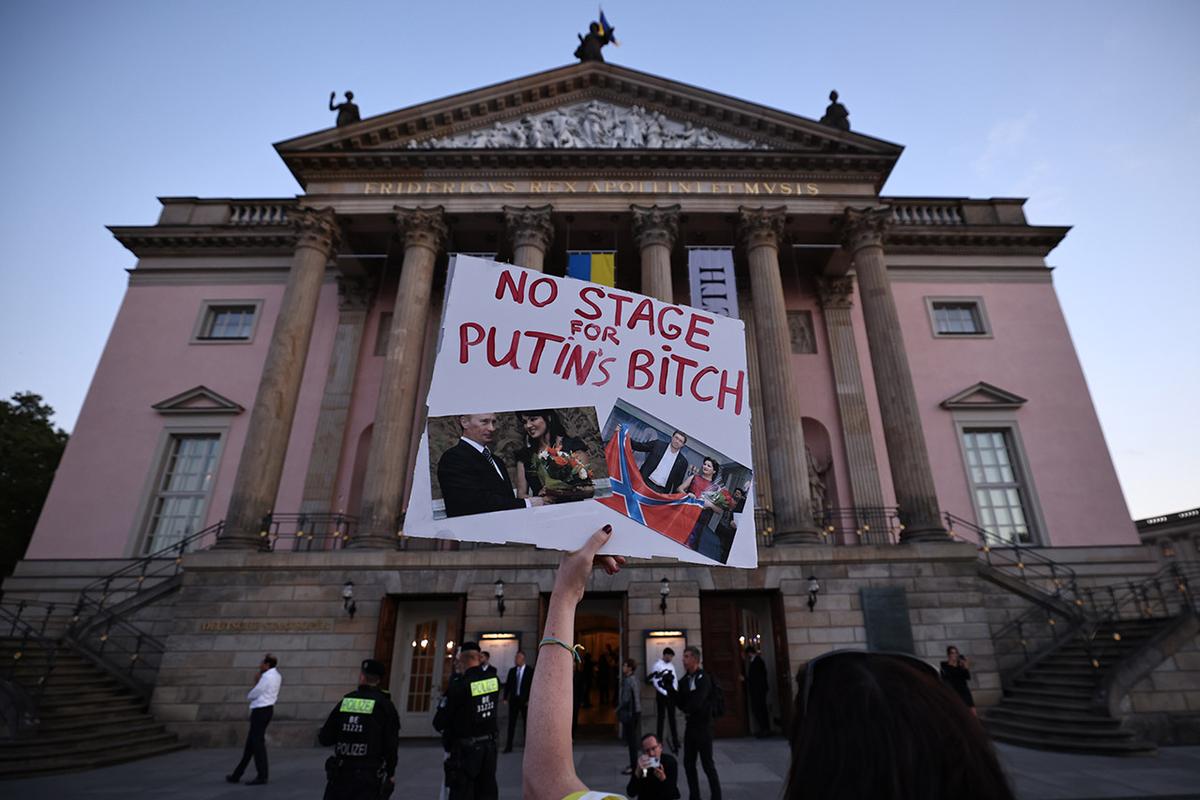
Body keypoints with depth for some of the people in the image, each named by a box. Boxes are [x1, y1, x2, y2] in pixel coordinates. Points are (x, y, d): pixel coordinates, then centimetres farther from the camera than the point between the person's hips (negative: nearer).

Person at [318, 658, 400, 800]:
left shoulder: (345, 701, 0)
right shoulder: (385, 705, -7)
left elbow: (325, 739, 4)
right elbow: (391, 744, -8)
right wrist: (391, 773, 5)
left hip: (340, 773, 2)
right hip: (369, 775, -2)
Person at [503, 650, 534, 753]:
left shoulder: (530, 670, -6)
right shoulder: (512, 670, 5)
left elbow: (533, 686, -8)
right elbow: (507, 685, 7)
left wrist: (530, 700, -12)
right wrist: (505, 698, 0)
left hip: (525, 700, -3)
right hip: (513, 699, 3)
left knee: (527, 723, 7)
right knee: (511, 723, 4)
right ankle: (509, 746, 10)